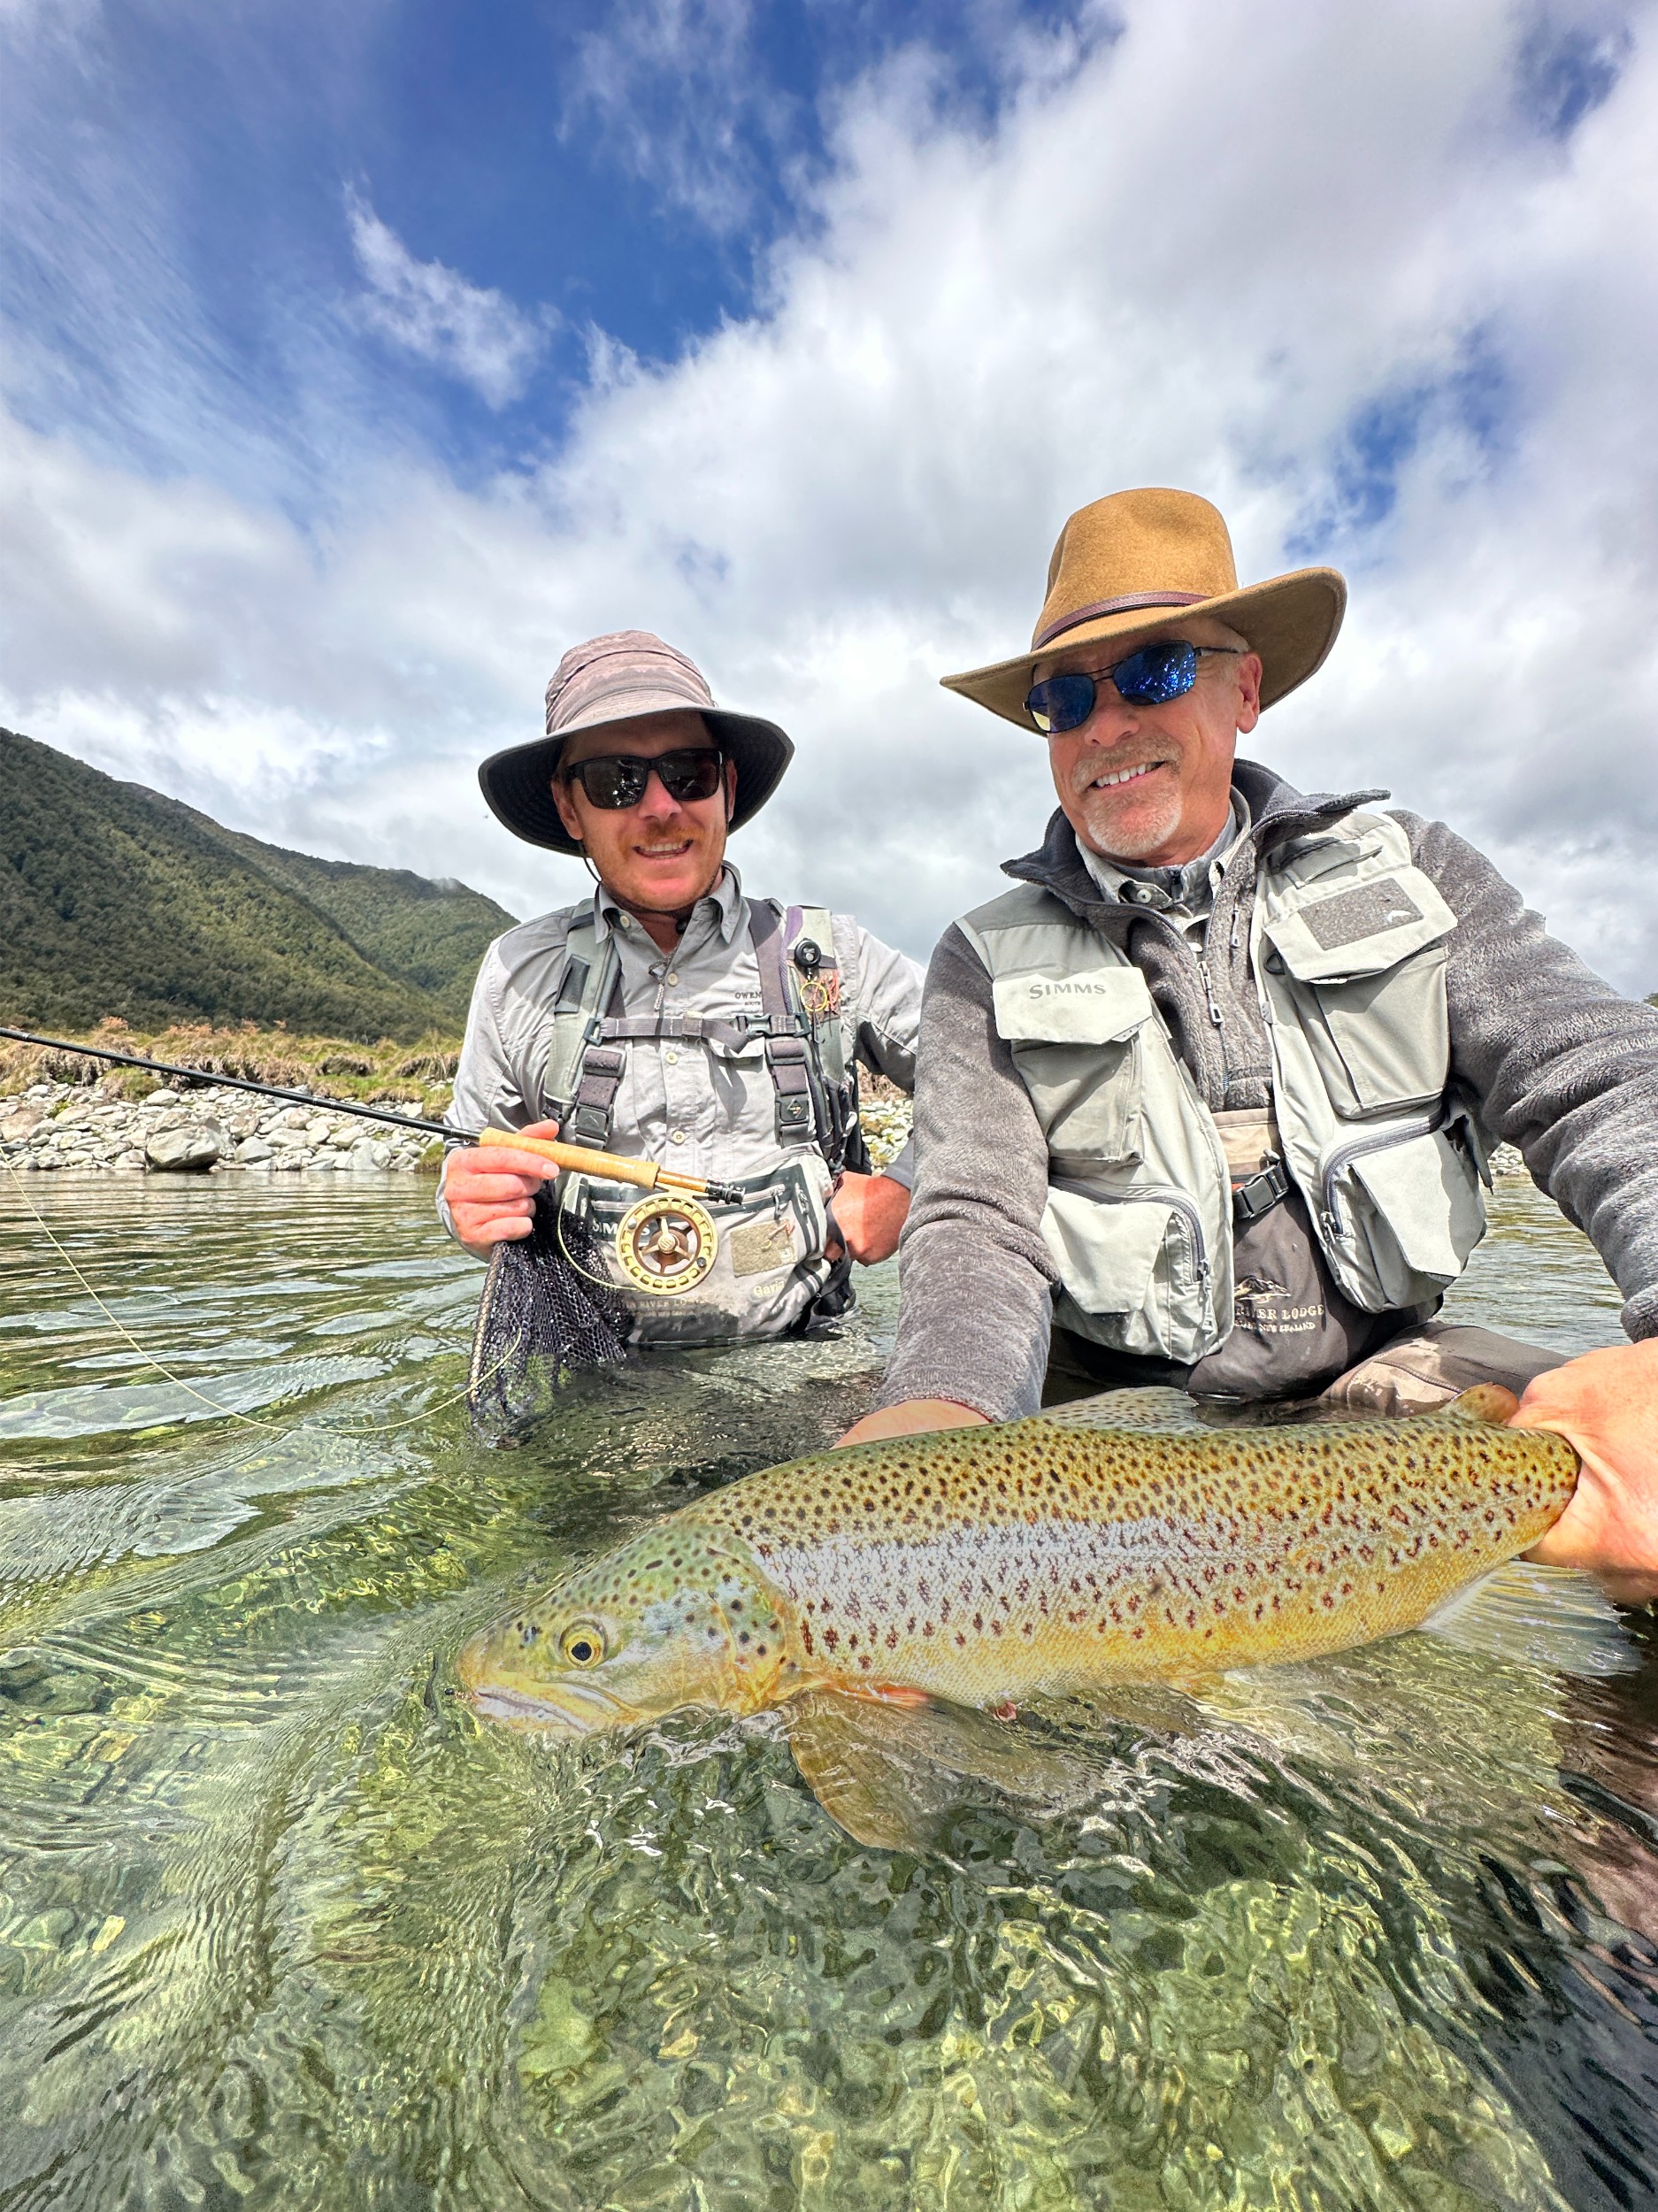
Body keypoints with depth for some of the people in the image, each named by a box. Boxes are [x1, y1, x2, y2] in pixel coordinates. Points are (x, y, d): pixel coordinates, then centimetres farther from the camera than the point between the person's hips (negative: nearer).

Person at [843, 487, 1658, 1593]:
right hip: (1106, 1393, -1)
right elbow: (978, 1222, -15)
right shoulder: (991, 963, -5)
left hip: (1379, 1370, 3)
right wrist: (947, 1410, -36)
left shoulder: (1405, 871, 3)